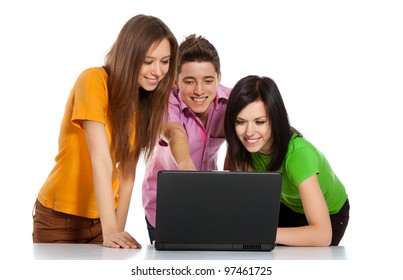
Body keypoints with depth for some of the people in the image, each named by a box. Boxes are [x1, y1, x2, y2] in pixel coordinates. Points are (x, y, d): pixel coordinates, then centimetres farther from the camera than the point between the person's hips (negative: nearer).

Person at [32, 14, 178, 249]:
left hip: (103, 216, 5)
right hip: (59, 219, -5)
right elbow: (101, 160, -26)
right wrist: (110, 231, -30)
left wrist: (119, 231, -8)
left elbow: (128, 171, -2)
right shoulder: (94, 81, -19)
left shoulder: (148, 99, 0)